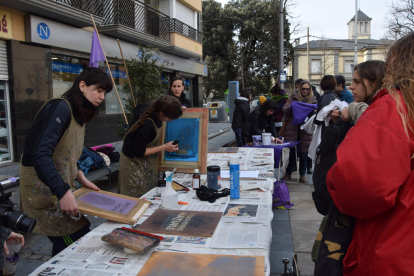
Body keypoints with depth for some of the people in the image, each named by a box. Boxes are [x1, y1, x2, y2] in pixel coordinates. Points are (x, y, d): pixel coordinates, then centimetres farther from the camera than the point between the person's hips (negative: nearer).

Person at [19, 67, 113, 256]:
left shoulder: (77, 113, 12)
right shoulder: (61, 108, -17)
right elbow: (40, 155, -27)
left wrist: (79, 177, 5)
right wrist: (64, 192, -33)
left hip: (60, 189, 9)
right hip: (45, 191, -9)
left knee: (65, 250, 15)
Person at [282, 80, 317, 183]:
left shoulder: (313, 98, 10)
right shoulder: (294, 97, 7)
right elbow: (285, 110, 3)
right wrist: (291, 107, -17)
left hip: (305, 129, 1)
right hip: (293, 128, -1)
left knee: (303, 153, 5)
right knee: (292, 152, 2)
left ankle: (302, 175, 17)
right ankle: (288, 173, 17)